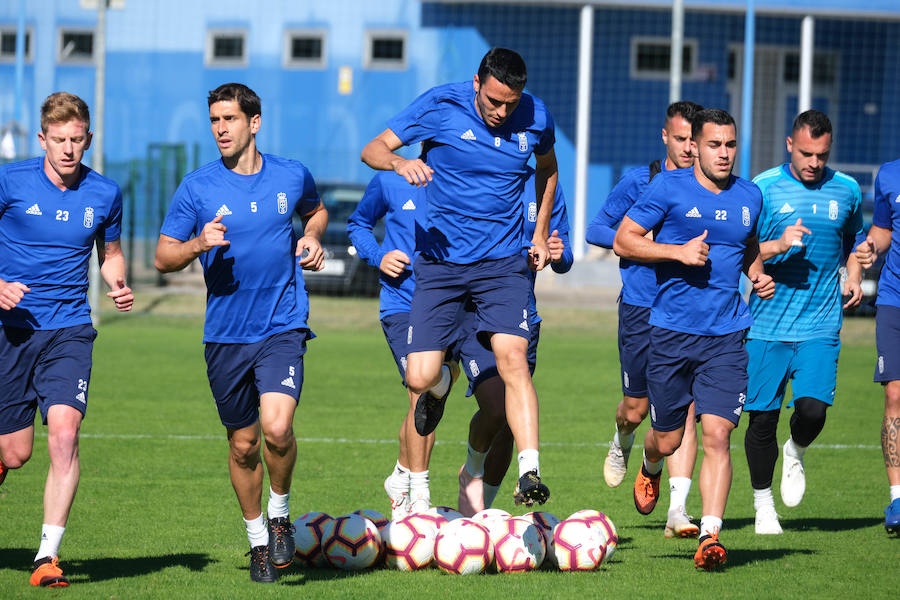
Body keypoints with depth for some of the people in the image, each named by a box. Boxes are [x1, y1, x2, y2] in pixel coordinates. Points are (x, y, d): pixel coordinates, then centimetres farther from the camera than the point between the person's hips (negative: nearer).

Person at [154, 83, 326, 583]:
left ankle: (279, 513, 6)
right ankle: (257, 539, 28)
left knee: (277, 426, -21)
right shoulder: (197, 187, -1)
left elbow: (316, 210, 26)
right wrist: (198, 245, -18)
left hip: (282, 326, -1)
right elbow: (163, 257, 1)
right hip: (225, 334, 1)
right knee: (243, 444, 8)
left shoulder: (291, 176, 3)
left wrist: (311, 238, 5)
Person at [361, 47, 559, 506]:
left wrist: (541, 235, 16)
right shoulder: (440, 106, -8)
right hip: (441, 261, 0)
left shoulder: (535, 119, -1)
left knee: (512, 358, -21)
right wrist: (400, 163, -27)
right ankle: (441, 382, 30)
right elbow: (372, 149, -4)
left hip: (503, 261, 1)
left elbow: (547, 170, 22)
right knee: (420, 378, -8)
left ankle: (530, 472, -23)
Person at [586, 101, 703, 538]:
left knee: (683, 408, -11)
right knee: (636, 407, 7)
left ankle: (678, 509, -15)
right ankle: (621, 443, 45)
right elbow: (596, 231, 6)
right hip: (642, 309, 0)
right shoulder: (639, 181, 2)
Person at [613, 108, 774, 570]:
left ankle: (710, 536, -12)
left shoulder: (749, 196, 9)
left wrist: (758, 275, 8)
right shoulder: (669, 188, -4)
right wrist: (678, 251, -15)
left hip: (726, 336, 2)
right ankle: (650, 468, 45)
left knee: (717, 434, -12)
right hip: (672, 332, -2)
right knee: (668, 440, 8)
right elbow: (623, 241, -3)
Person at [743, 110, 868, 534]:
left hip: (820, 325, 1)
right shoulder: (764, 188, -2)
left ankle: (795, 453, 21)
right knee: (762, 417, 1)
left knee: (813, 409, -15)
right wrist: (778, 245, -17)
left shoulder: (846, 191, 7)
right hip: (766, 323, -1)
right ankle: (763, 503, 21)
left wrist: (854, 277, 10)